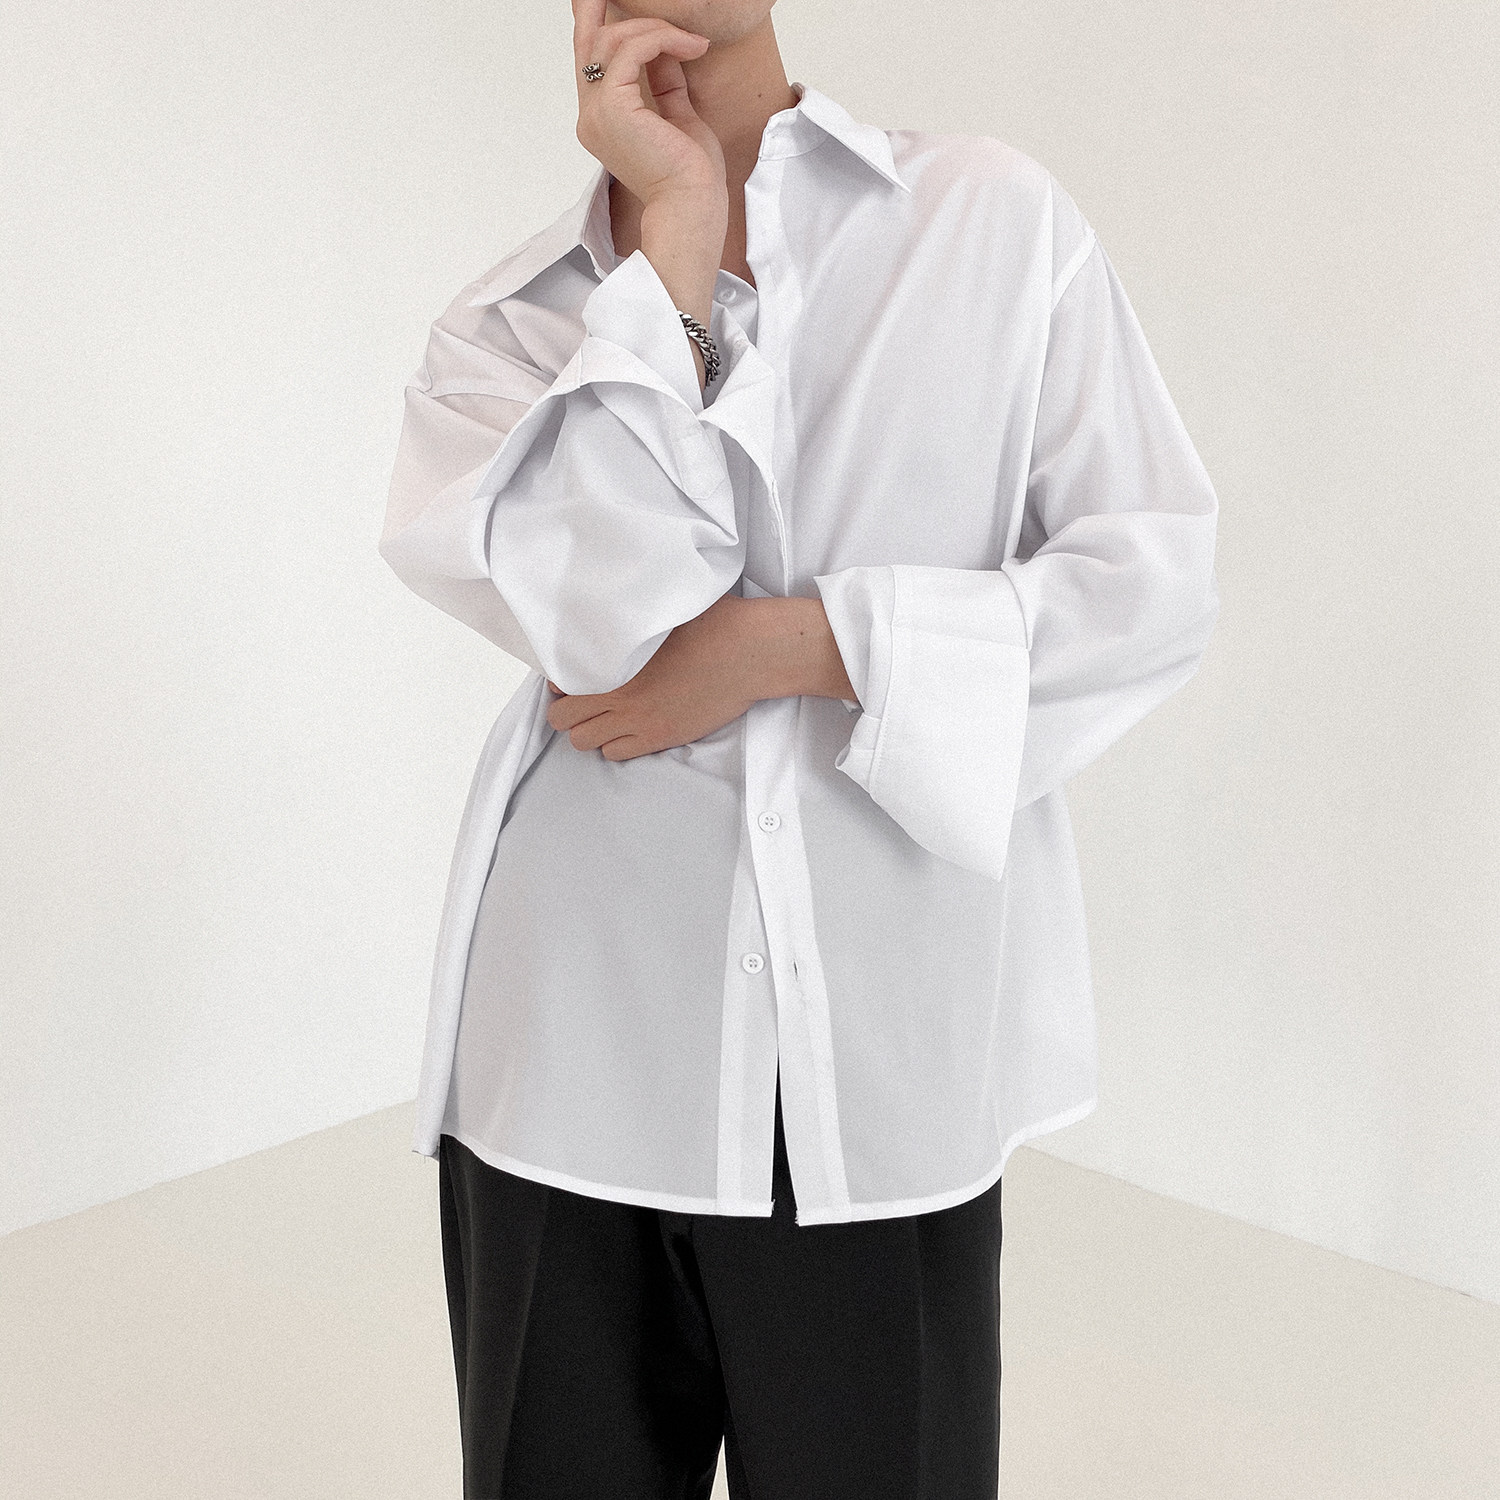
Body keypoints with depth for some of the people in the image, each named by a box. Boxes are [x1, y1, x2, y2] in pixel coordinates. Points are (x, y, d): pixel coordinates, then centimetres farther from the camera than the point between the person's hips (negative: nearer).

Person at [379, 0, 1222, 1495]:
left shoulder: (1000, 221, 2)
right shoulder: (501, 327, 5)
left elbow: (1156, 577, -2)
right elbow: (599, 611, -15)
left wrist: (791, 642, -11)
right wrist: (673, 230, -9)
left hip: (879, 1059, -1)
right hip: (576, 1053, 1)